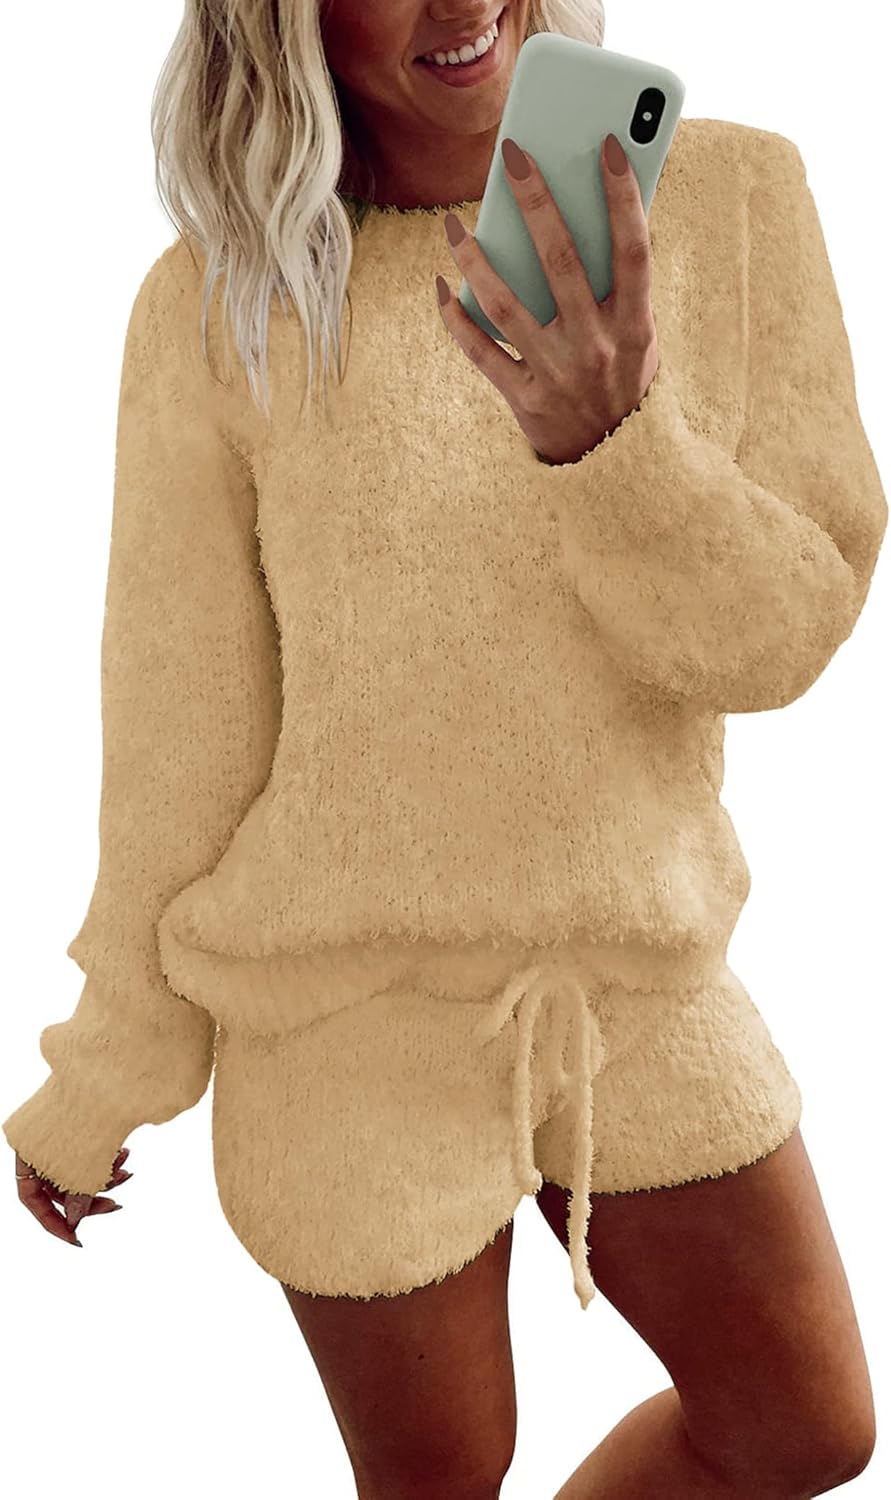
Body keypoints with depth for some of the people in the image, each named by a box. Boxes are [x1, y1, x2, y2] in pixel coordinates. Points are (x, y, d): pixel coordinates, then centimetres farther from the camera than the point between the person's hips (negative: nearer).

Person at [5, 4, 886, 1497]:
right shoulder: (218, 305, -13)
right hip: (348, 1002, -3)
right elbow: (175, 728, -6)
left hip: (637, 974, 4)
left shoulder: (734, 195, -6)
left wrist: (608, 441, -31)